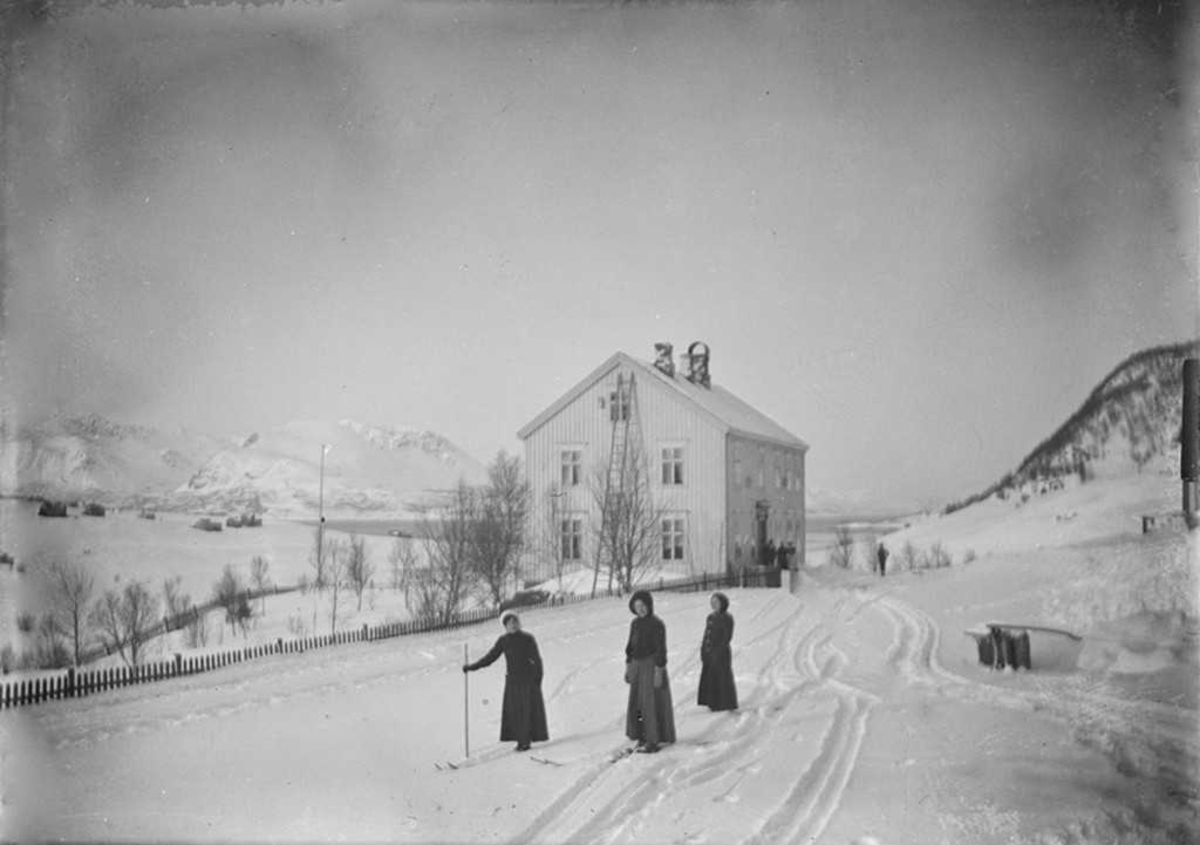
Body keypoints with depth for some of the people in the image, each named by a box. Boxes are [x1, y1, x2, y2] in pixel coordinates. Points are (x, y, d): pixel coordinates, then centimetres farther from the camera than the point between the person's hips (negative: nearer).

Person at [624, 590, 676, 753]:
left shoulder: (657, 624, -14)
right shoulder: (635, 623, 8)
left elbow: (661, 649, -16)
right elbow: (631, 646, 15)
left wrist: (658, 671, -20)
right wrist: (628, 667, 14)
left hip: (652, 666, -7)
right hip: (638, 666, 8)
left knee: (653, 703, -3)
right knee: (637, 703, 10)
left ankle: (654, 741, 4)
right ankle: (643, 738, 20)